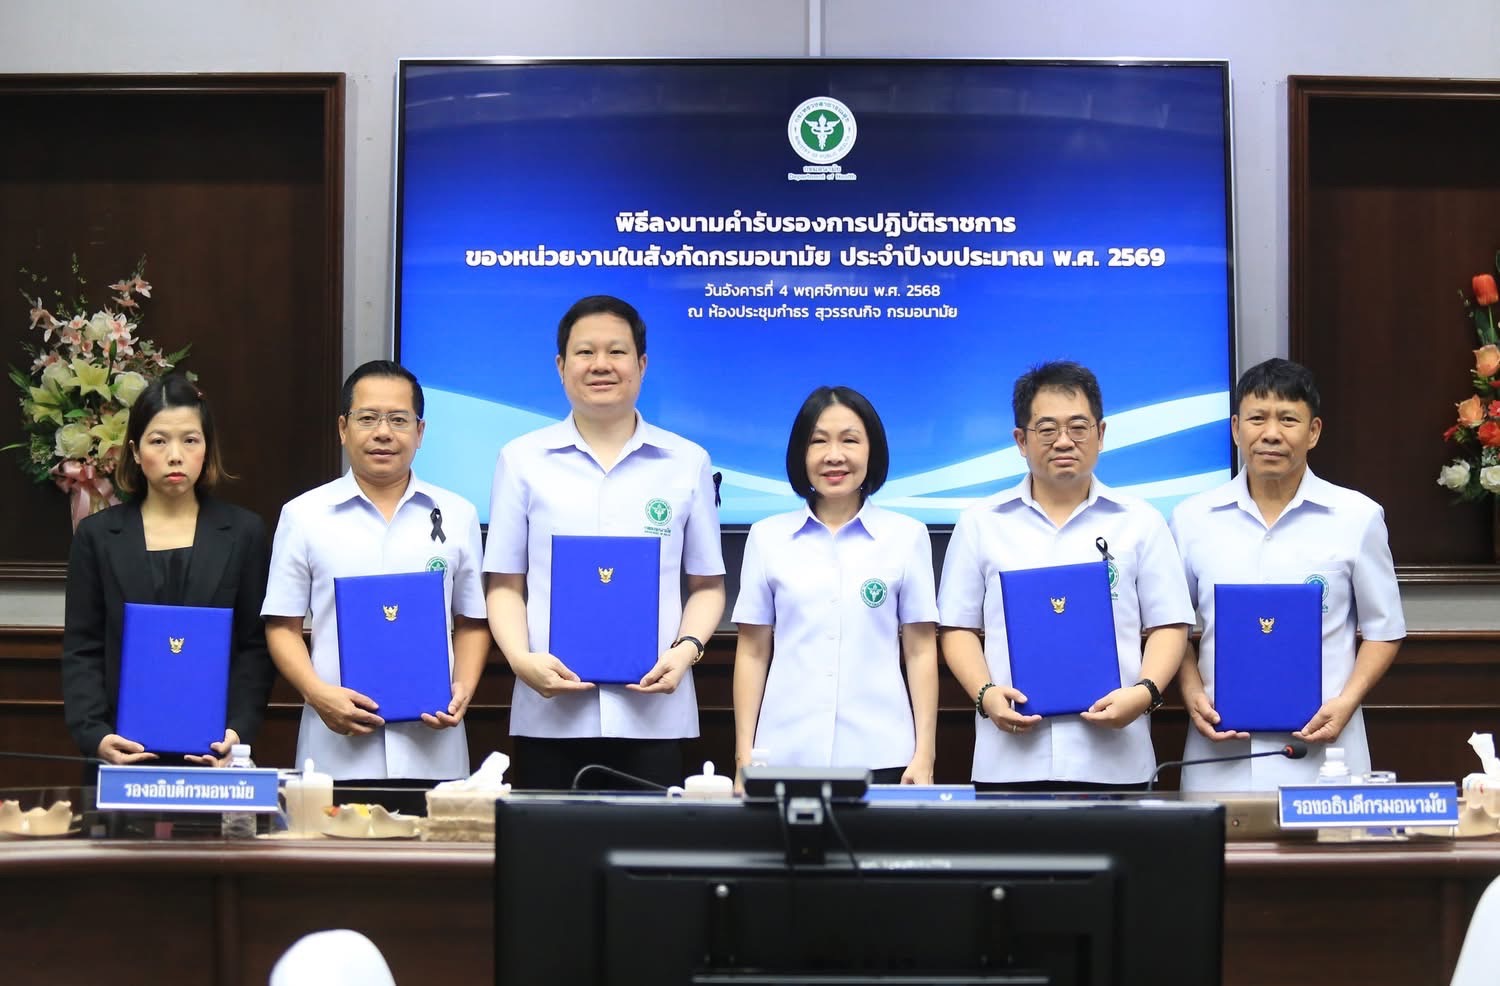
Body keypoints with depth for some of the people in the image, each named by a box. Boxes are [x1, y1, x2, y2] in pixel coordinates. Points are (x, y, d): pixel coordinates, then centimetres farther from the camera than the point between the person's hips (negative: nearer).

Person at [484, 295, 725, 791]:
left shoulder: (687, 463, 9)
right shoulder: (522, 461, 8)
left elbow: (708, 584, 10)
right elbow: (506, 585, 6)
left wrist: (687, 648, -8)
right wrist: (521, 658, -11)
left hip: (654, 714, 0)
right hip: (550, 714, 0)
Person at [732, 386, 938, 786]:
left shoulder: (907, 536, 6)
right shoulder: (767, 536, 8)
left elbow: (921, 651, 5)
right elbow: (753, 652, 8)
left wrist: (924, 755, 0)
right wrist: (744, 754, 4)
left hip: (879, 756, -1)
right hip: (786, 754, 1)